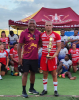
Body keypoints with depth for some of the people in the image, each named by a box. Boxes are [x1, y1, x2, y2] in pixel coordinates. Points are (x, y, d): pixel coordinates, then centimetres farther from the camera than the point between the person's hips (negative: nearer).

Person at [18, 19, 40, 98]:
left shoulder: (38, 33, 4)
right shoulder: (24, 33, -7)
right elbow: (19, 45, -6)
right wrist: (19, 58, -9)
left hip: (35, 58, 4)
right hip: (26, 58, -4)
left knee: (33, 73, 14)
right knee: (25, 73, -2)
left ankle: (31, 88, 30)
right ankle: (24, 91, 8)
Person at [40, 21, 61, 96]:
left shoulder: (56, 35, -4)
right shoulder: (41, 35, 6)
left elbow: (59, 47, -4)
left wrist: (54, 55, -17)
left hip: (52, 57, -3)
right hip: (44, 56, 3)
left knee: (54, 74, 2)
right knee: (45, 74, 9)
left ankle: (55, 90, 13)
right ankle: (45, 89, 21)